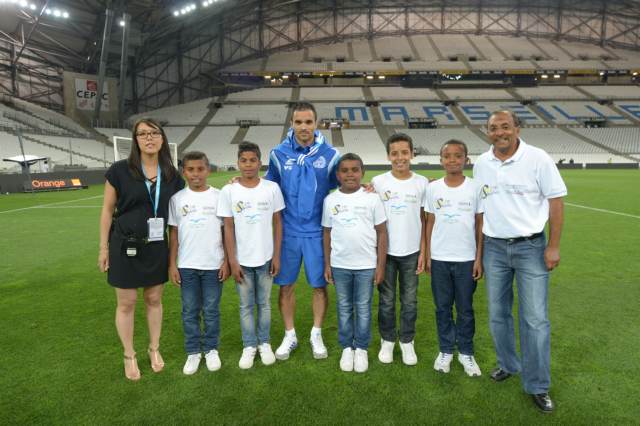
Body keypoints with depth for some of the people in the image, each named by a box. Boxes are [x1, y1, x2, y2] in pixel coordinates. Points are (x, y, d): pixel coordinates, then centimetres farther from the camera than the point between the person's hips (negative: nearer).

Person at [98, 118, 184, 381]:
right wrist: (104, 247, -2)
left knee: (154, 299, 14)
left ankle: (154, 349, 33)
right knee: (126, 303, 8)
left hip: (157, 246, 3)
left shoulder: (172, 175, 0)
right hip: (125, 245, -2)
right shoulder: (120, 170, -9)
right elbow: (107, 210, -2)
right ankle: (129, 356, 27)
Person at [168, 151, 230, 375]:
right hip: (187, 265, 1)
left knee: (211, 310, 10)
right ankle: (193, 352, 25)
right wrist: (172, 264, 0)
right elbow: (173, 233, 4)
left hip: (213, 264, -1)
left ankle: (211, 350, 26)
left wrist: (226, 261, -3)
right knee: (190, 311, 11)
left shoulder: (218, 196, -2)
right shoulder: (177, 198, 1)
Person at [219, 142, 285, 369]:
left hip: (265, 258, 0)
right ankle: (249, 346, 28)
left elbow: (277, 223, 0)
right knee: (246, 306, 12)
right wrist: (232, 261, -6)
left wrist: (276, 256, -2)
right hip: (242, 260, 0)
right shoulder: (228, 191, -6)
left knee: (264, 303, 14)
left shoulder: (272, 188, -5)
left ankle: (264, 343, 31)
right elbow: (228, 228, -4)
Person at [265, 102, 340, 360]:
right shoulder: (279, 154, 0)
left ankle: (316, 334, 28)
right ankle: (290, 335, 28)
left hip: (317, 231, -1)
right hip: (288, 231, 1)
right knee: (286, 284, 9)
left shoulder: (329, 154, -3)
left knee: (320, 284, 8)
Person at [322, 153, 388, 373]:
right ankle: (347, 348, 28)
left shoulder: (372, 198, -5)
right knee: (344, 308, 13)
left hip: (366, 265, -1)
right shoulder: (330, 200, 1)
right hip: (340, 265, 2)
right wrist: (327, 264, 5)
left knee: (363, 309, 10)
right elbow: (327, 233, 7)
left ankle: (361, 349, 26)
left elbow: (381, 233, -2)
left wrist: (380, 265, -4)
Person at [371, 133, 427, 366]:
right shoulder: (378, 182, -4)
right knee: (386, 300, 11)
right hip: (385, 251, -1)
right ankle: (387, 340, 29)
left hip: (411, 252, 1)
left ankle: (407, 341, 28)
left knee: (409, 300, 11)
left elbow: (424, 220, 3)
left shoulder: (421, 183, -1)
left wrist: (423, 251, -1)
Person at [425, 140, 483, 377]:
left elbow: (480, 225, 0)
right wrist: (427, 256, 2)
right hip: (439, 259, 1)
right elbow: (430, 224, 4)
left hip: (466, 259, -1)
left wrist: (479, 258, -3)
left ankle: (466, 352, 26)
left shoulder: (475, 188, -3)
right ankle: (446, 350, 26)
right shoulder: (433, 188, 0)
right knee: (443, 307, 11)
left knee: (465, 309, 10)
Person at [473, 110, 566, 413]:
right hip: (494, 248, 4)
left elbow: (556, 201, -6)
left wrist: (553, 246, -9)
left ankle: (538, 386, 15)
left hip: (530, 246, -3)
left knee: (535, 319, 0)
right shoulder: (481, 164, 3)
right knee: (498, 314, 13)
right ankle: (508, 364, 34)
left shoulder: (537, 158, -9)